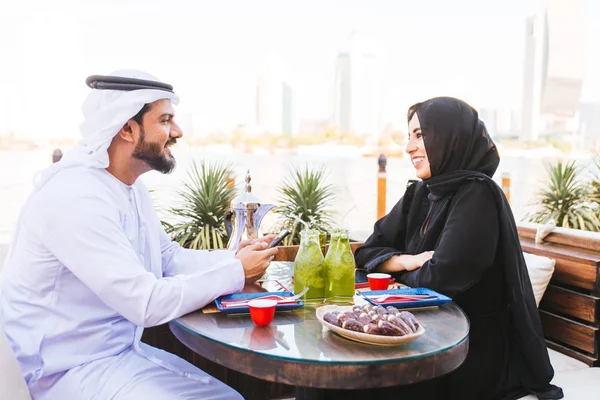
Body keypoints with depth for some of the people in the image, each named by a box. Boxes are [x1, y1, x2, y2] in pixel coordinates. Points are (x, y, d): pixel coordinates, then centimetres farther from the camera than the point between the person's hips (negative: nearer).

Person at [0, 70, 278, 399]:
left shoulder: (132, 188, 6)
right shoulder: (76, 197, -26)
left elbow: (170, 258, 9)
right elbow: (147, 303, -28)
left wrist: (235, 258, -8)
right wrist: (236, 273, -17)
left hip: (124, 350, 9)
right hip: (72, 369, -9)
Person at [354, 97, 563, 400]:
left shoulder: (478, 195, -19)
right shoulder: (419, 193, 4)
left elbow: (442, 277, -27)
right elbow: (368, 251, 5)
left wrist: (402, 270, -6)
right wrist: (408, 260, -15)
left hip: (476, 348, -6)